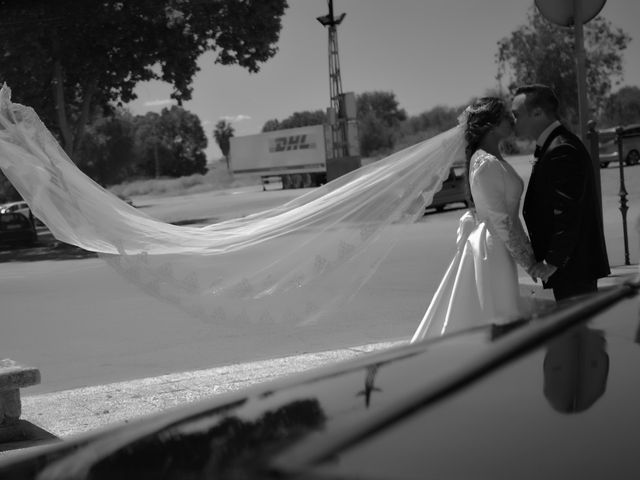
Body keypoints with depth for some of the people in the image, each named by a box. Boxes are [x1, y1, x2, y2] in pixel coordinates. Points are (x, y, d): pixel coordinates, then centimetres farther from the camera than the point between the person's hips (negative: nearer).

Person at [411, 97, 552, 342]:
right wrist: (529, 264, -16)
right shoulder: (486, 164, -19)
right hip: (493, 250, -10)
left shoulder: (494, 159, 12)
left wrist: (529, 252, 11)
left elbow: (510, 213, 15)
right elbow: (501, 222, -20)